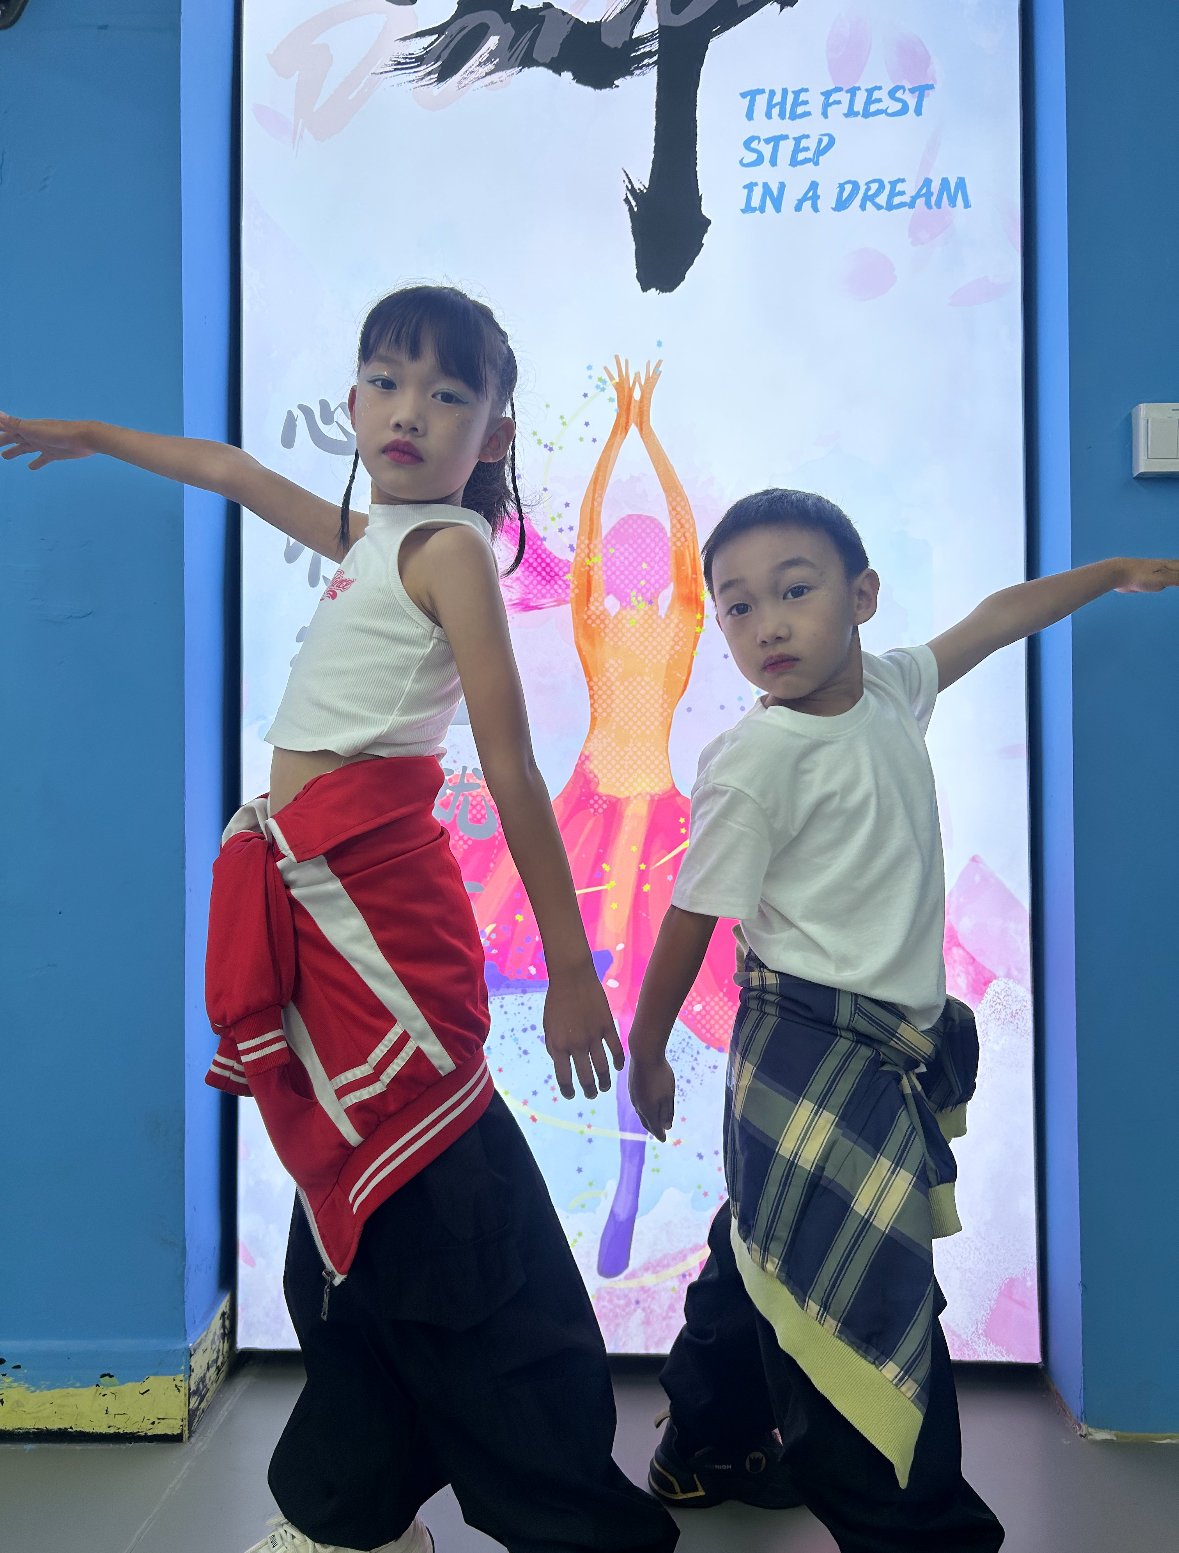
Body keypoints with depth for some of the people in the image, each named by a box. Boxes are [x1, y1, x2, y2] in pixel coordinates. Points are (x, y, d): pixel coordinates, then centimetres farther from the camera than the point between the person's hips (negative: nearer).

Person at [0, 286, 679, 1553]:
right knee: (354, 1180, 15)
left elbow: (511, 769, -12)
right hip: (313, 890, 9)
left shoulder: (446, 545, -5)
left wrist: (571, 971, -13)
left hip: (365, 879, -9)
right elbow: (235, 473, 36)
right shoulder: (372, 537, 18)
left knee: (428, 1194, -7)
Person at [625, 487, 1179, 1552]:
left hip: (893, 1048, 8)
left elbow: (992, 621, 20)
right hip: (812, 1053, -8)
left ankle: (707, 1452, 38)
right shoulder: (754, 761, -18)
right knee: (868, 1294, -3)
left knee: (773, 1247, 20)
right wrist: (646, 1055, -2)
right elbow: (692, 916, -11)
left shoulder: (890, 688, 2)